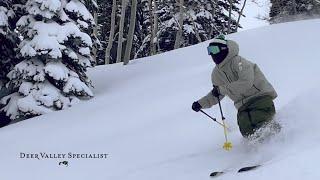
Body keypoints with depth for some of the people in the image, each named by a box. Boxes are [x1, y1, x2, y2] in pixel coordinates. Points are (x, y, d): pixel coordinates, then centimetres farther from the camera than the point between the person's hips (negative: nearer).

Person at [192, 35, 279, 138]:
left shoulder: (238, 61, -13)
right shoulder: (216, 74, 11)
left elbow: (246, 82, -26)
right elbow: (216, 95, 27)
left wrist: (221, 89, -20)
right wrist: (201, 104, 13)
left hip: (261, 96, -6)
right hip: (243, 105, 6)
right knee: (247, 132, -17)